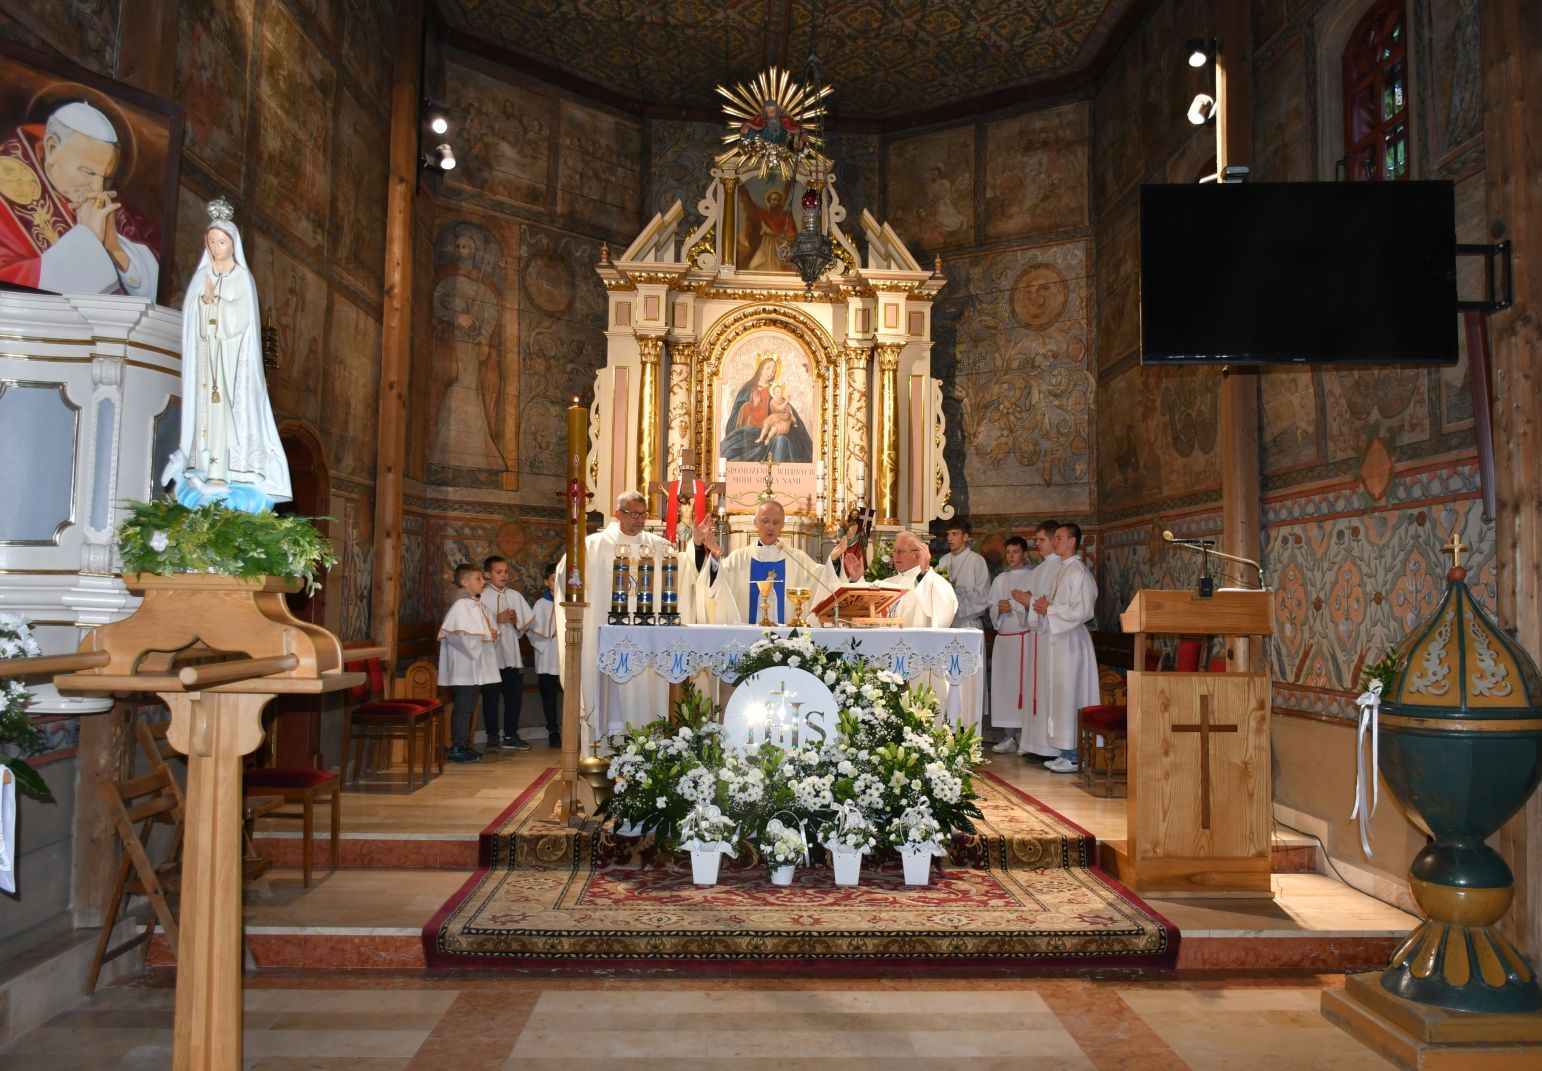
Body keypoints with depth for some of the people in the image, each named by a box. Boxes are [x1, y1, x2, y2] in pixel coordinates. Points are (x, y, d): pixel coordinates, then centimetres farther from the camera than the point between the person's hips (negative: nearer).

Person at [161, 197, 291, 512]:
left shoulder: (242, 277, 0)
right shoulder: (202, 275, 10)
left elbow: (241, 318, -9)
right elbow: (191, 313, 6)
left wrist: (213, 299, -10)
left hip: (232, 356, -4)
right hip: (206, 353, 4)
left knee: (229, 408, -8)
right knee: (206, 406, 1)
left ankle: (226, 471, -8)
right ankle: (207, 469, 3)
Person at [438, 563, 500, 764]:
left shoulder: (478, 605, 16)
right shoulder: (461, 605, -13)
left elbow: (488, 629, 25)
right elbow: (459, 635, -22)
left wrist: (493, 634, 3)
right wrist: (484, 637, -13)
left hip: (477, 667, 9)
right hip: (465, 666, -9)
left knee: (468, 706, 13)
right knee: (462, 707, -4)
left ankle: (464, 746, 19)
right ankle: (458, 749, 1)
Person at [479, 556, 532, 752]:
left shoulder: (515, 596, 9)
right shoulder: (481, 597, -4)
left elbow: (527, 623, 11)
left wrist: (516, 621, -9)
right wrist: (497, 620, -18)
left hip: (512, 656, 4)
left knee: (515, 696, 7)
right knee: (490, 698, 4)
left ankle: (511, 736, 19)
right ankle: (492, 738, 16)